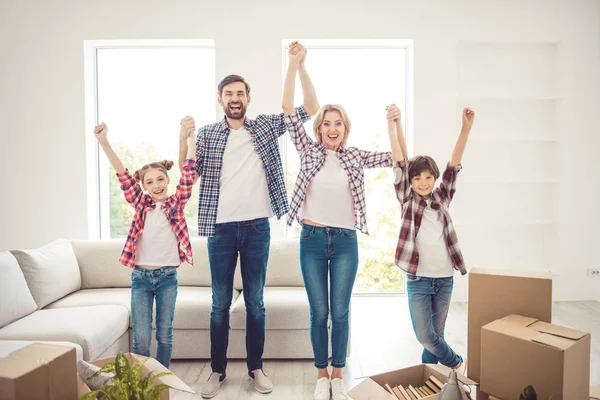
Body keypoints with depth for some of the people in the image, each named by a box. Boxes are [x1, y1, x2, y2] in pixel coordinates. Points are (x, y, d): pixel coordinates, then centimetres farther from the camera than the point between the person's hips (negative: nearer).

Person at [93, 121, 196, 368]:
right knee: (141, 337, 2)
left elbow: (188, 171, -6)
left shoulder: (177, 203, 0)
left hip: (167, 276, -1)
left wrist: (190, 136, -11)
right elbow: (122, 174, -6)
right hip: (140, 276, 1)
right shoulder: (141, 204, 3)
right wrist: (103, 141, -15)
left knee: (164, 334, 11)